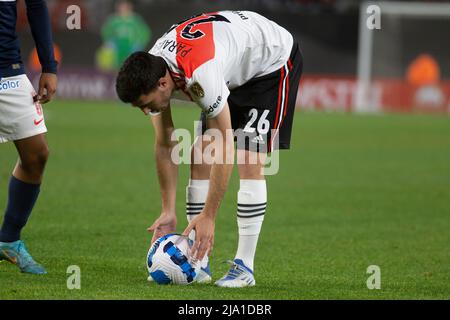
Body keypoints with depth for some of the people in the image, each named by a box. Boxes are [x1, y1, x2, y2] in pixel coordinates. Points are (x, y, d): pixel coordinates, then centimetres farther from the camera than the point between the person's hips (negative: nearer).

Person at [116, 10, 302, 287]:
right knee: (199, 156, -4)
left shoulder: (200, 73, -43)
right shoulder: (151, 73, -18)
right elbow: (165, 145, -6)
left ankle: (244, 267, -14)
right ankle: (197, 263, 0)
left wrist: (208, 216, -34)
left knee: (250, 161, -19)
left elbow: (226, 150, -37)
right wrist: (168, 211, -7)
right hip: (235, 74, 8)